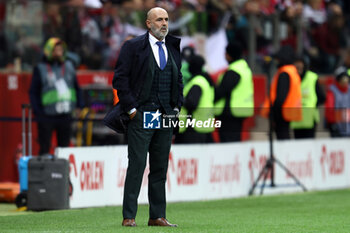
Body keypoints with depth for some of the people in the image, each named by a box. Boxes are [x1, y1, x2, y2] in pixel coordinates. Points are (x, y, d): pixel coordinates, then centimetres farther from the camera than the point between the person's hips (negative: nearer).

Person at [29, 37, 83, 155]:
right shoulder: (40, 69, 0)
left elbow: (77, 88, 17)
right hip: (47, 116, -4)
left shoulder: (69, 66, 11)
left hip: (65, 115, 4)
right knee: (44, 148, -1)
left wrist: (80, 105, 4)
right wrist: (37, 112, -10)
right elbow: (33, 92, 0)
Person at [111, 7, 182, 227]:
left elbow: (178, 79, 22)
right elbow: (120, 78, -5)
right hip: (141, 116, -5)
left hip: (166, 116, 5)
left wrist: (177, 106, 10)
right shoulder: (133, 46, -2)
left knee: (160, 167, 7)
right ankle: (129, 217, -4)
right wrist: (131, 108, -10)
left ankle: (157, 216, 11)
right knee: (137, 165, -7)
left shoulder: (173, 48, 14)